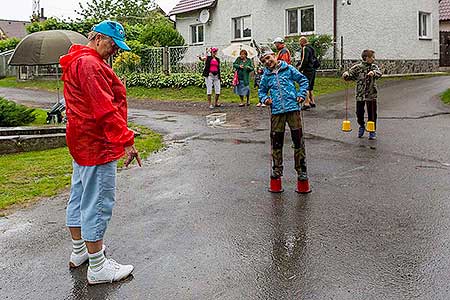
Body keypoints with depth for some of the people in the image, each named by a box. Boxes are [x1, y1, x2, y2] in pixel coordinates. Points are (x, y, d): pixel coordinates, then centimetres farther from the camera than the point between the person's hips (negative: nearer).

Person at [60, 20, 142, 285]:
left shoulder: (78, 62, 17)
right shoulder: (90, 64, -18)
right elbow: (105, 109, -26)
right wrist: (127, 140, -26)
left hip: (81, 141, 11)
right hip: (97, 144, -11)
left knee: (80, 196, 18)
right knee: (98, 202, -5)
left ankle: (79, 251, 33)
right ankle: (97, 268, 3)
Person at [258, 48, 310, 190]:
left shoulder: (288, 69, 5)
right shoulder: (266, 76, 11)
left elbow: (303, 80, 11)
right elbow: (262, 90, 22)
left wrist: (301, 94, -2)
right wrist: (264, 99, 2)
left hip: (293, 108, -2)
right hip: (276, 111, 2)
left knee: (298, 140, 0)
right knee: (276, 142, 6)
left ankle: (301, 170, 10)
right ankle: (277, 169, 22)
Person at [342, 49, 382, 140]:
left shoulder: (374, 67, 0)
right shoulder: (357, 67, -3)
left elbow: (379, 73, -18)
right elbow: (350, 75, -3)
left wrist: (373, 72, -39)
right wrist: (346, 75, -26)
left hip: (371, 94, 0)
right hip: (360, 94, 0)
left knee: (372, 113, 4)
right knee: (359, 112, 6)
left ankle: (373, 130, 19)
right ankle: (362, 126, 33)